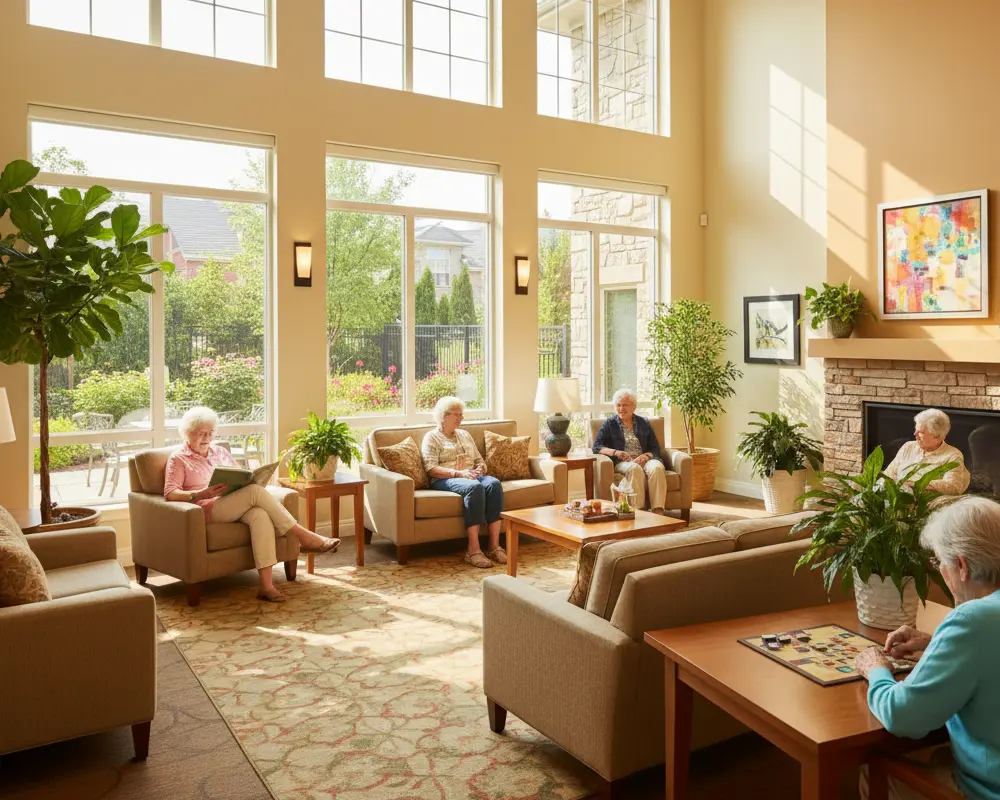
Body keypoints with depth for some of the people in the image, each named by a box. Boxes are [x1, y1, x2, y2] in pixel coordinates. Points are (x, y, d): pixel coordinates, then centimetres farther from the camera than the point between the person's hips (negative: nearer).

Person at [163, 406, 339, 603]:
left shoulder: (220, 452, 24)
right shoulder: (178, 459, 9)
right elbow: (170, 493, -4)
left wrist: (248, 480, -3)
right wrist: (201, 494, -22)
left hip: (237, 506, 5)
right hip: (208, 509, -5)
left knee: (261, 515, -33)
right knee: (255, 492, -31)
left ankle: (266, 585, -42)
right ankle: (303, 536, -27)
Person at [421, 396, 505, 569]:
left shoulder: (465, 434, 25)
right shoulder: (432, 437, 5)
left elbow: (480, 460, 24)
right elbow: (431, 469, -8)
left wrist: (480, 469, -1)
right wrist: (458, 473, -20)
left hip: (471, 476, 5)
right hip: (445, 480, -5)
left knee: (493, 483, -30)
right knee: (474, 487, -38)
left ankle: (494, 546, -33)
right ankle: (474, 550, -40)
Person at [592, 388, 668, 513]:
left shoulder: (644, 423, 20)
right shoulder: (610, 423, 14)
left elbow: (655, 448, 13)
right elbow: (597, 446, 1)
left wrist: (645, 456, -11)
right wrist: (616, 452, -17)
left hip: (644, 460, 2)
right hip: (622, 463, -2)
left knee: (657, 467, -33)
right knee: (635, 468, -37)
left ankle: (658, 512, -40)